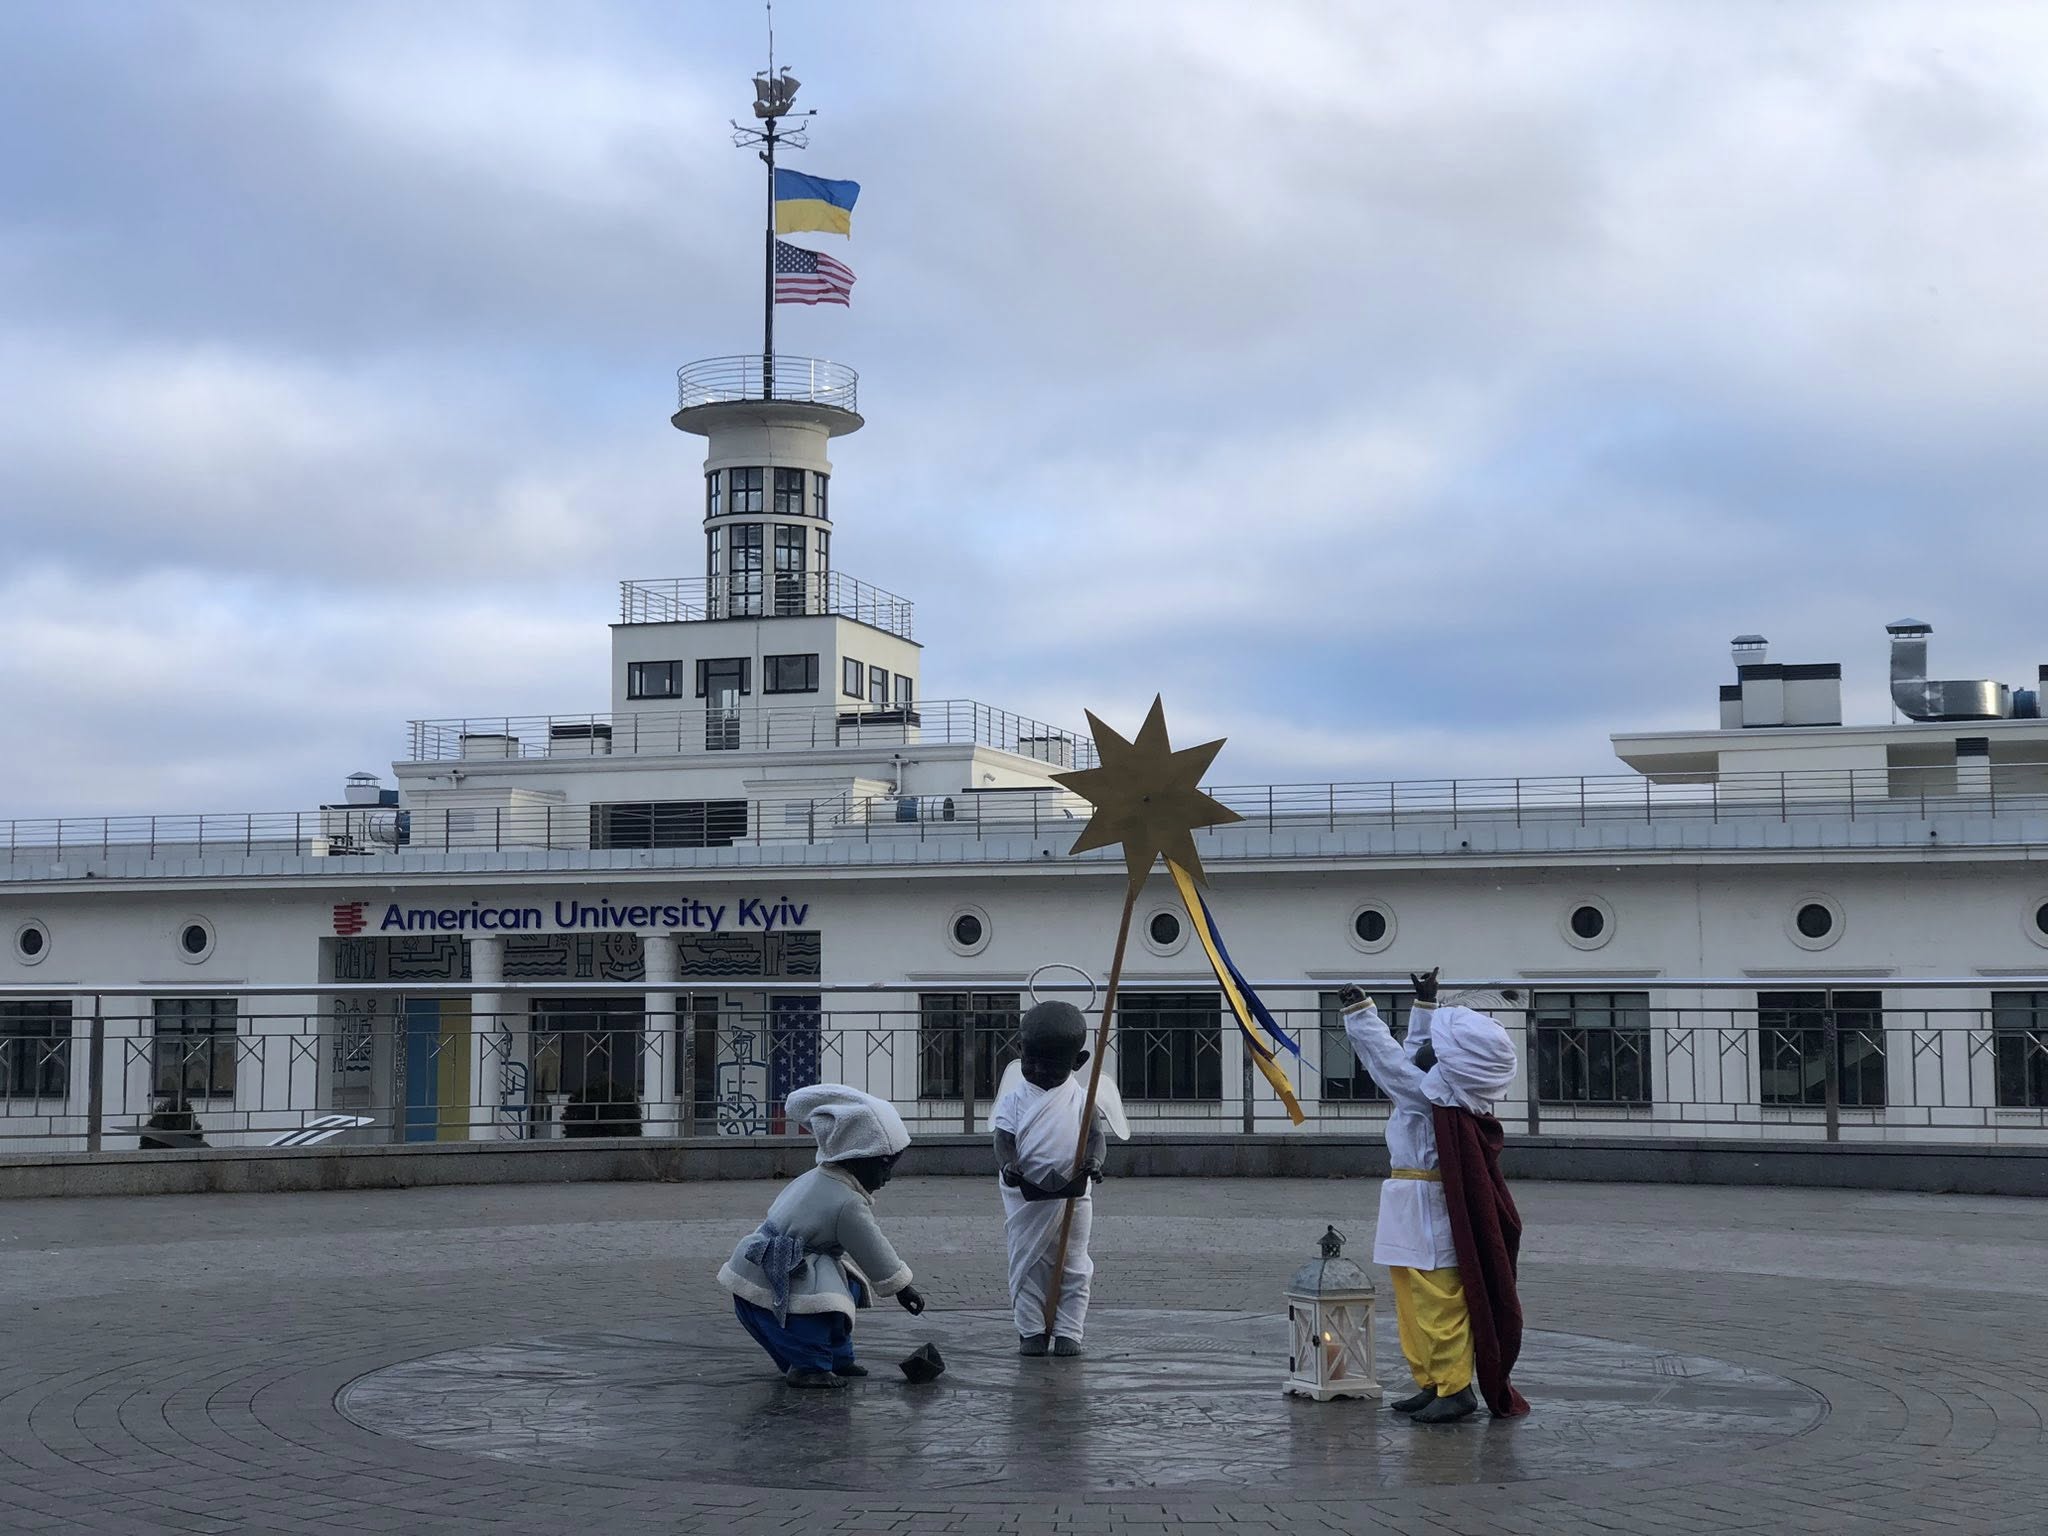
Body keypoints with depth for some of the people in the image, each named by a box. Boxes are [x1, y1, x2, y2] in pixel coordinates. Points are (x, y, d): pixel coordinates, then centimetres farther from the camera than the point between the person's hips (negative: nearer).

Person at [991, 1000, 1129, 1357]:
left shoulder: (1082, 1098, 1)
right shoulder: (1015, 1098, 0)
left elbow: (1095, 1133, -5)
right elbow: (1003, 1137, -7)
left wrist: (1093, 1160, -27)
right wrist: (1008, 1164, -27)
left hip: (1073, 1195, 0)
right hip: (1025, 1195, 0)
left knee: (1073, 1267, 5)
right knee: (1026, 1264, 4)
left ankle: (1068, 1332, 12)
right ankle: (1032, 1331, 13)